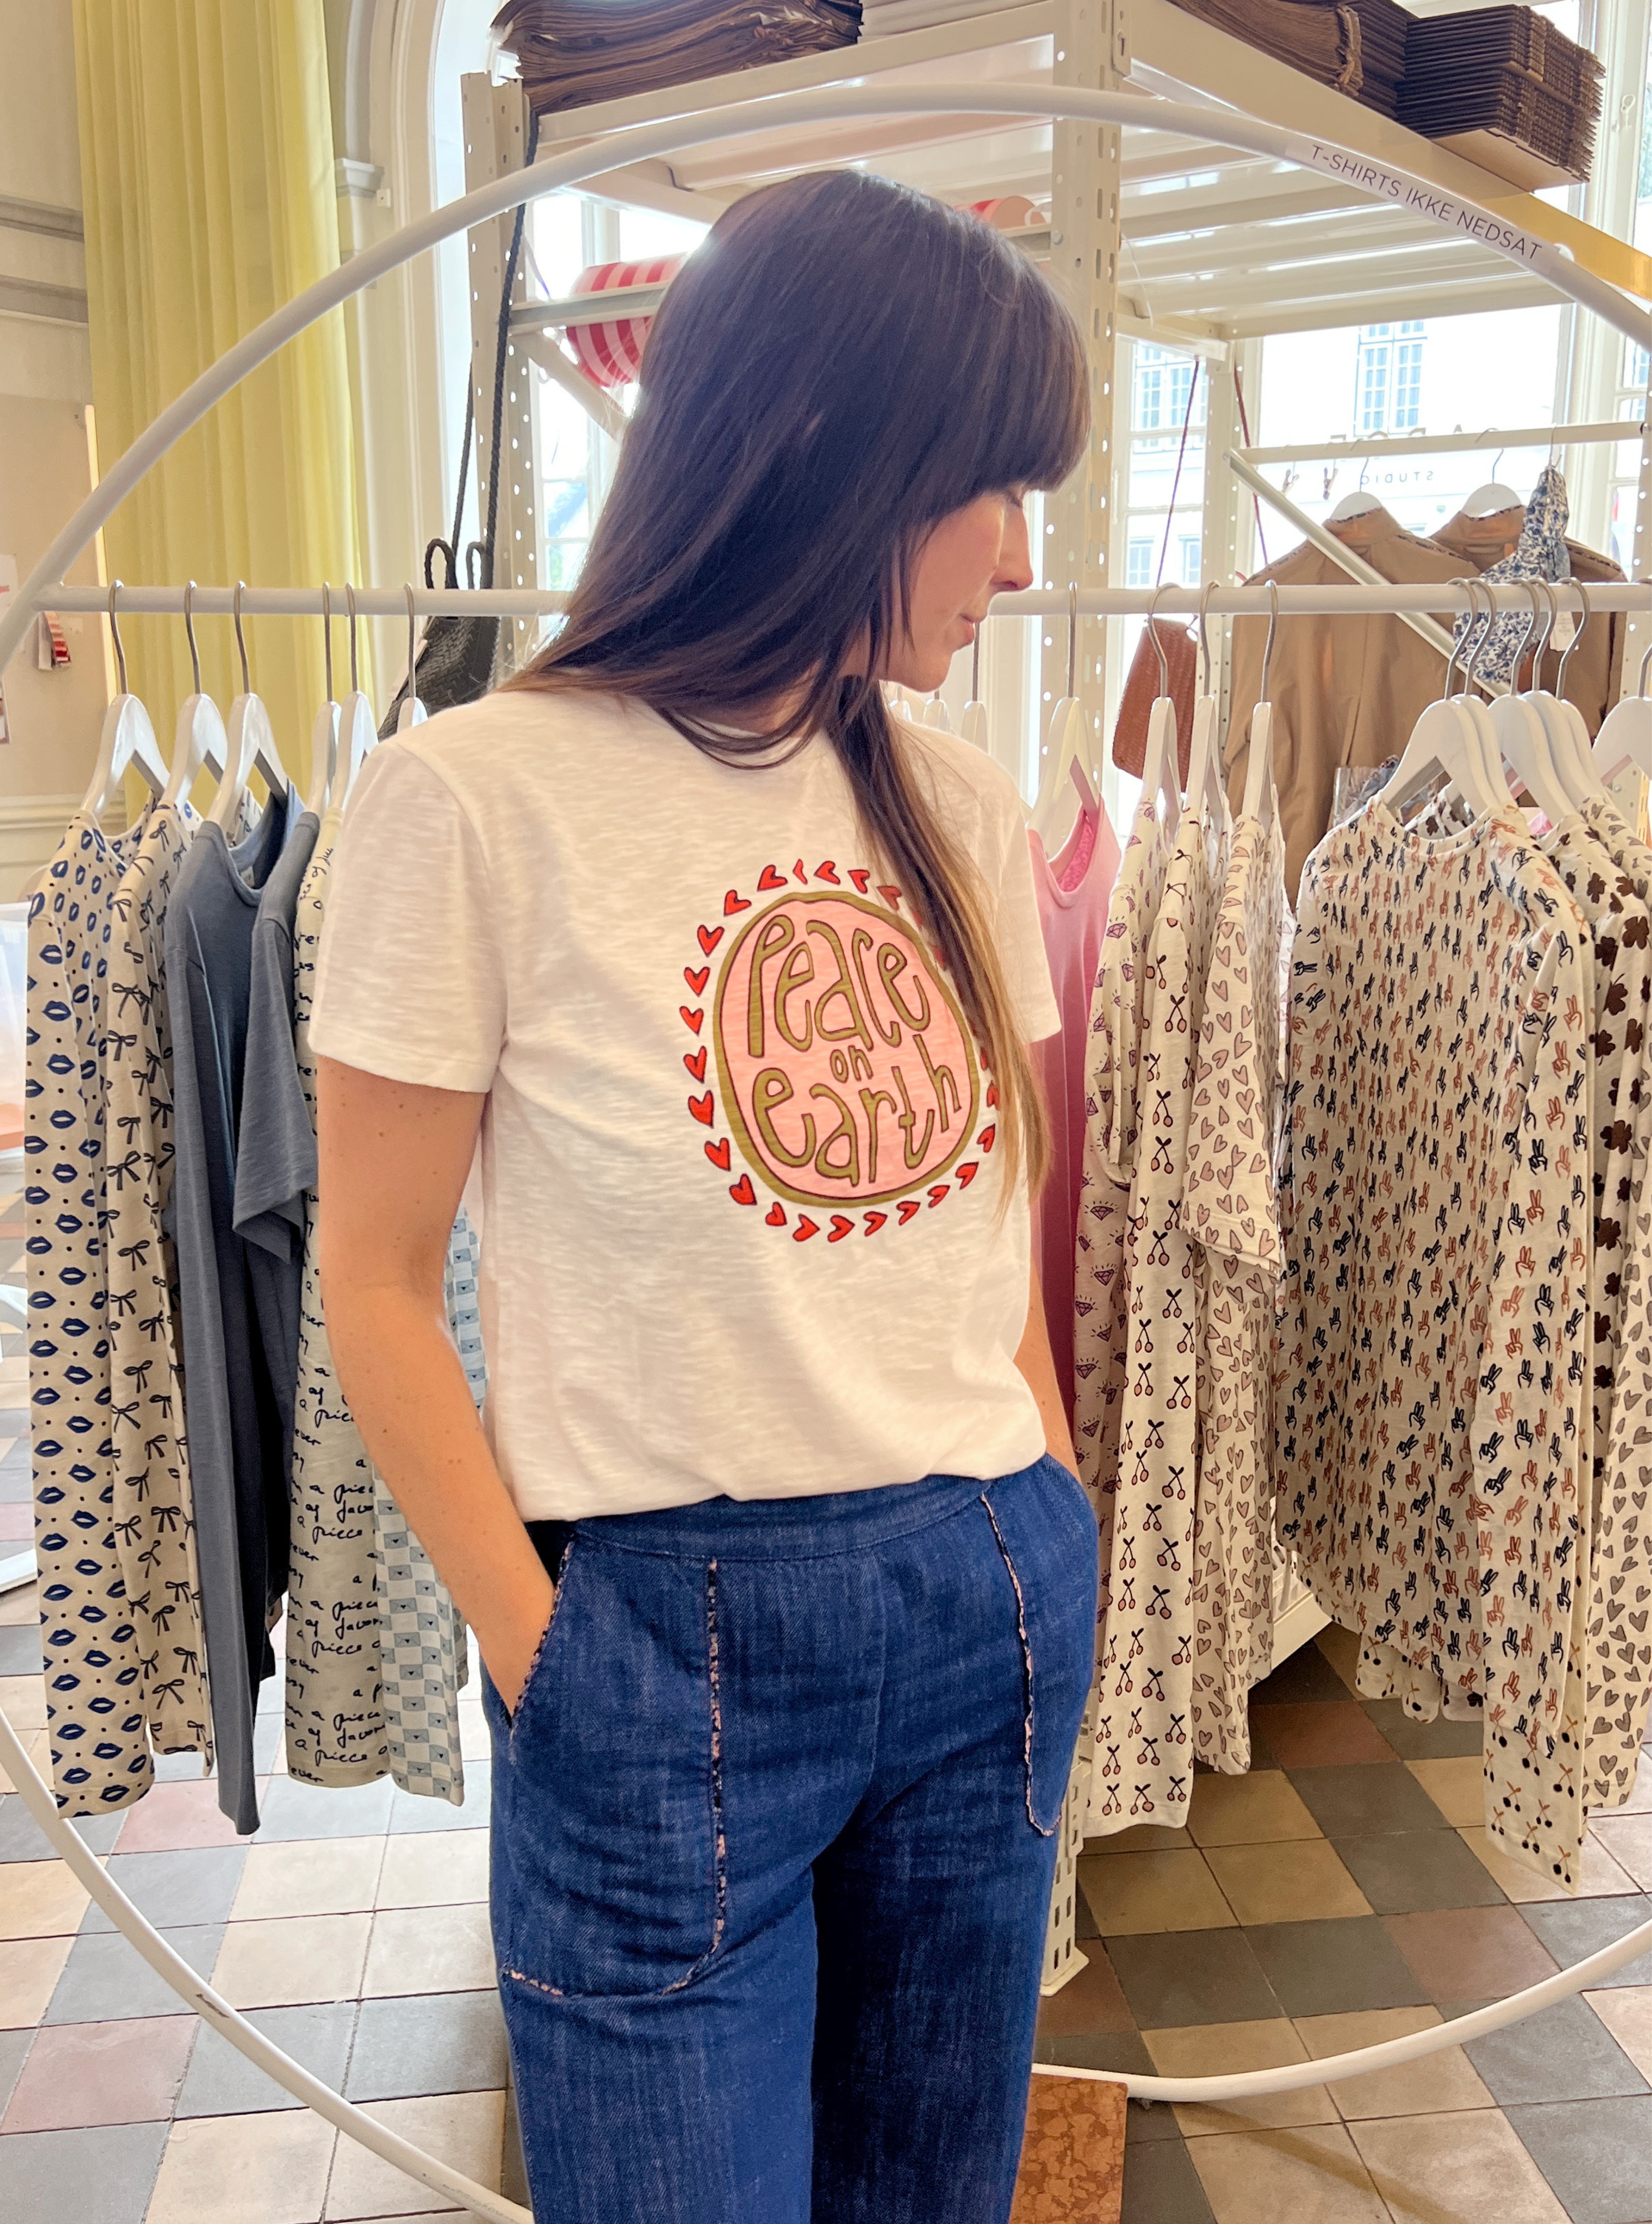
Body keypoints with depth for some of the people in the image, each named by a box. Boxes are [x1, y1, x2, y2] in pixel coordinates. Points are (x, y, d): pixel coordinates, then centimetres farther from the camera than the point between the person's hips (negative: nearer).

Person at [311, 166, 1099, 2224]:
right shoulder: (481, 794, -12)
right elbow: (376, 1281, -8)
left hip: (996, 1610, 6)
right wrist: (544, 1650, -8)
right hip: (677, 1638, -5)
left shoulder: (958, 810, 4)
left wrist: (1050, 1536, 8)